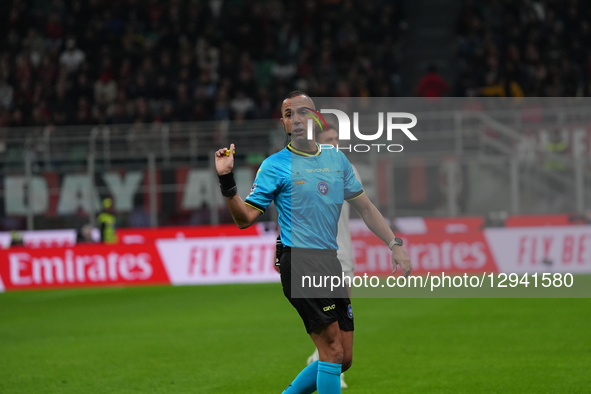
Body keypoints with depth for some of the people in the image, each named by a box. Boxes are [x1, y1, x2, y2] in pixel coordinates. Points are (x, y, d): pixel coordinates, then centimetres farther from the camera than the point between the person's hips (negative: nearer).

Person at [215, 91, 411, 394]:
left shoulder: (337, 159, 12)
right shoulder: (275, 165, -2)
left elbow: (365, 208, 19)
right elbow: (245, 218, -6)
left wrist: (395, 245, 12)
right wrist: (227, 180, -20)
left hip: (330, 262, 6)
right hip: (300, 263, -6)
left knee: (343, 359, 7)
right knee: (333, 351, -14)